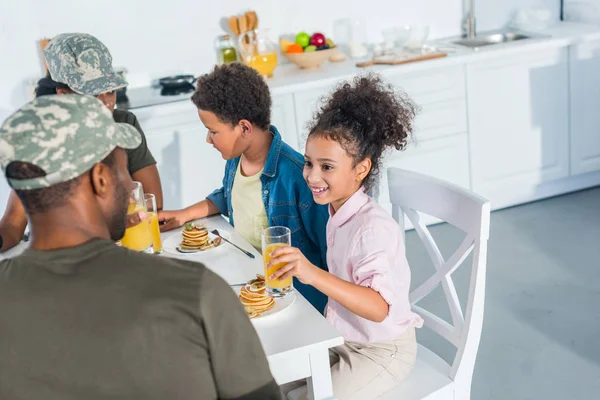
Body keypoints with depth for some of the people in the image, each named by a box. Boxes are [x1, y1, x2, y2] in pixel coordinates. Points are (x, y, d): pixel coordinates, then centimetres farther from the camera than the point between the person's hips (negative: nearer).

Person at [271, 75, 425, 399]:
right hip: (342, 338, 8)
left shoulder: (374, 228, -28)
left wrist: (314, 275, -46)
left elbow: (378, 307, -37)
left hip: (381, 349, -8)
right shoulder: (337, 212, -3)